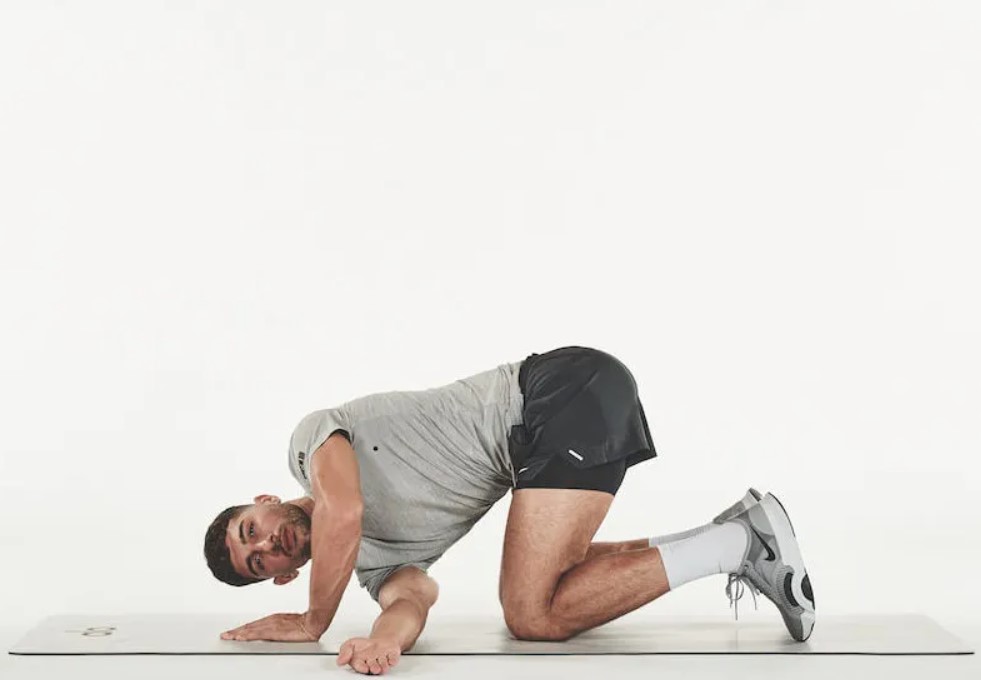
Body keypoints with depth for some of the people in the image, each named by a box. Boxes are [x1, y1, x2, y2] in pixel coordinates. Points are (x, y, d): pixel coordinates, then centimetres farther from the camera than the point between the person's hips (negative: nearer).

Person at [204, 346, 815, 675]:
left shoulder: (311, 436, 2)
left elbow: (341, 512, -19)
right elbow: (415, 600, -1)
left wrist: (314, 624, -2)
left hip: (566, 387, -9)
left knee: (534, 615, -14)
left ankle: (739, 542, -9)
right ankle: (735, 533, 9)